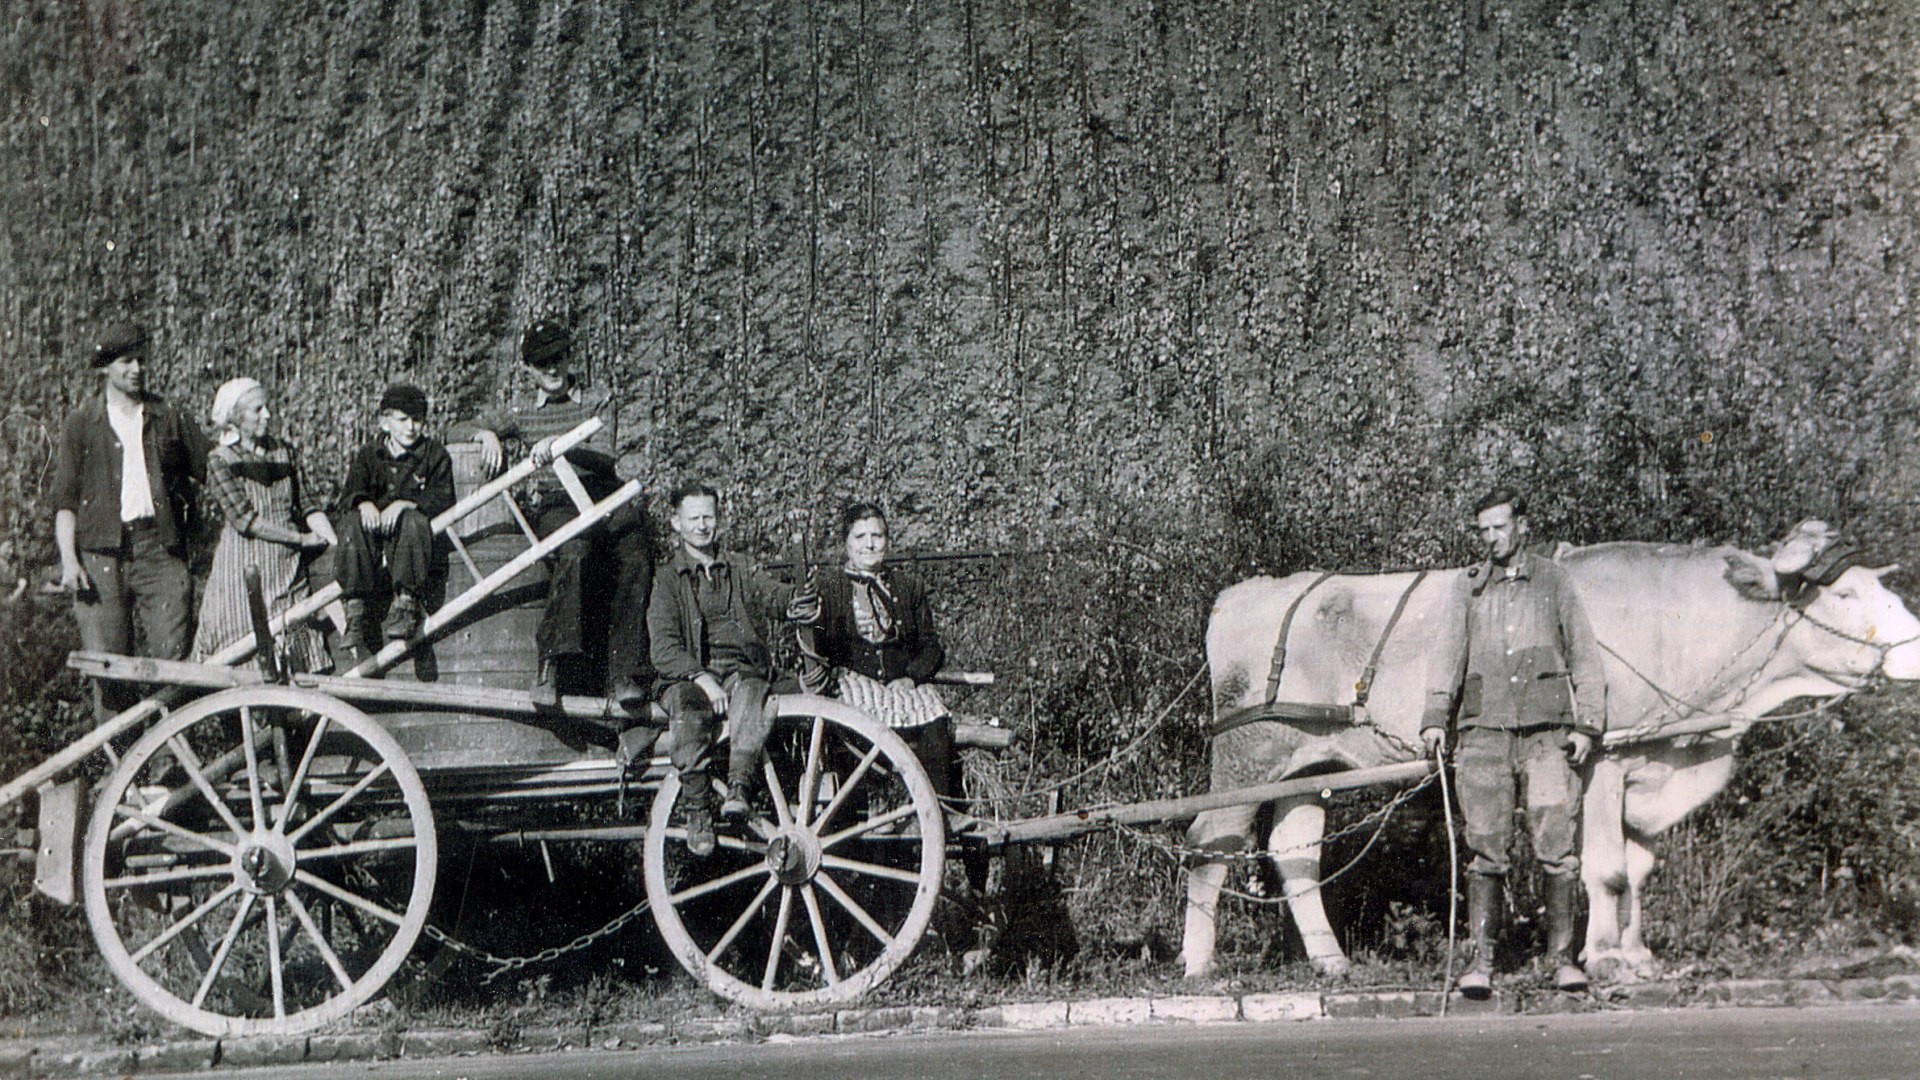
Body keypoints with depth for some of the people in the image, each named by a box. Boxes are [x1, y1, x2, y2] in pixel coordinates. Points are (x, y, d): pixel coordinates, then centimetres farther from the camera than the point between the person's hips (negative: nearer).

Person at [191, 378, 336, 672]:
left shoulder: (282, 452, 11)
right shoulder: (221, 461, -6)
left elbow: (306, 506, 9)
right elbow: (245, 520, -13)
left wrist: (336, 545, -5)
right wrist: (302, 539, -13)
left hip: (289, 569, 5)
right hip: (245, 569, -5)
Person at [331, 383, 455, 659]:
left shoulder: (434, 453, 11)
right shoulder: (368, 455, 15)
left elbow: (443, 499, -4)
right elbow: (349, 493, 0)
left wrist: (405, 504, -21)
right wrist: (363, 503, -26)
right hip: (374, 537, 2)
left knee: (413, 521, -34)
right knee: (354, 521, -30)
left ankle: (406, 602, -42)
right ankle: (355, 611, -35)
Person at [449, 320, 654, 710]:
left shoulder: (598, 401, 16)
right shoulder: (522, 409, 21)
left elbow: (605, 457, 0)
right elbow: (456, 432, 20)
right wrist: (486, 434, -3)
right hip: (555, 502, -1)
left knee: (636, 560, -31)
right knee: (575, 550, -38)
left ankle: (625, 674, -34)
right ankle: (556, 659, -43)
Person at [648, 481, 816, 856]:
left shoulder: (740, 569, 19)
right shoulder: (668, 578, 10)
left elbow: (771, 594, -3)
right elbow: (665, 650, -1)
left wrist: (797, 603, -28)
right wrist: (703, 680, -18)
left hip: (741, 669, 1)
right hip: (688, 675, -1)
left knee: (751, 700, -34)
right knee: (688, 716, -34)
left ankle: (737, 791, -41)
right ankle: (699, 812, -31)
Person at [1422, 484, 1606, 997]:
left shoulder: (1551, 580, 9)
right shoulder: (1467, 588, 13)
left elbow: (1584, 656, 10)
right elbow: (1448, 655, 9)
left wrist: (1586, 724, 1)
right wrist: (1435, 718, -4)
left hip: (1545, 733, -1)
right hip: (1483, 733, 1)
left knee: (1556, 849, -4)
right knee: (1486, 851, 1)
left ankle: (1562, 957, 5)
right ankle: (1481, 960, 6)